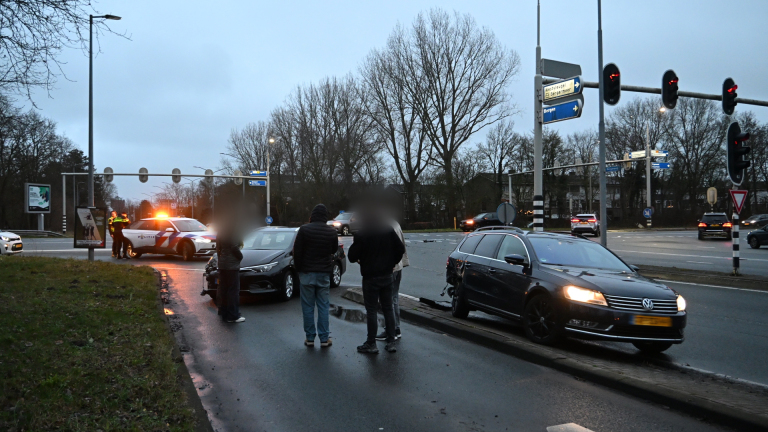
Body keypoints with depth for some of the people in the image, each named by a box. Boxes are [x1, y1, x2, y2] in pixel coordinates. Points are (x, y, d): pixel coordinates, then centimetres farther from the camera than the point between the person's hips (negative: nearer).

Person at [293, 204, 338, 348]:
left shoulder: (304, 229, -9)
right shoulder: (331, 231, -1)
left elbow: (297, 251, -7)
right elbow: (334, 250, 11)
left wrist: (298, 267, 4)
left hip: (307, 272, -2)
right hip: (324, 273, 2)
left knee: (308, 306, 5)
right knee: (323, 306, 6)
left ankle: (310, 338, 7)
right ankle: (324, 338, 6)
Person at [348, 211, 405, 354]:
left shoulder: (361, 235, -14)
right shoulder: (388, 230, 2)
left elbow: (352, 256, -11)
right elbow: (401, 248, 5)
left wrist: (359, 260, 11)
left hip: (370, 277, -5)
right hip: (387, 276, 5)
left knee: (371, 311, 2)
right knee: (388, 309, 12)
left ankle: (371, 344, 6)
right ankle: (391, 342, 15)